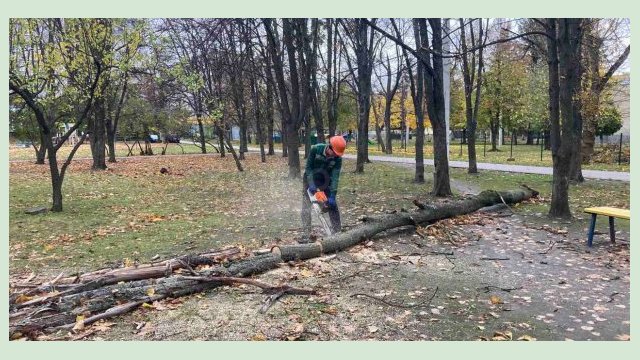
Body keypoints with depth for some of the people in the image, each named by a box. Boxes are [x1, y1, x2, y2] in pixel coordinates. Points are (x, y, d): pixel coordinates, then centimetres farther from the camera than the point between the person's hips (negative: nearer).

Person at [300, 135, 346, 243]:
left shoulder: (338, 159, -22)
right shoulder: (315, 149, -26)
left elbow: (335, 177, -25)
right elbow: (308, 167, -21)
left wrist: (332, 196, -31)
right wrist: (311, 185, -29)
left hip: (325, 182, 2)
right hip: (310, 180, -2)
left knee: (333, 206, 1)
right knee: (306, 208, -10)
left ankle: (337, 232, 11)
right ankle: (306, 235, -10)